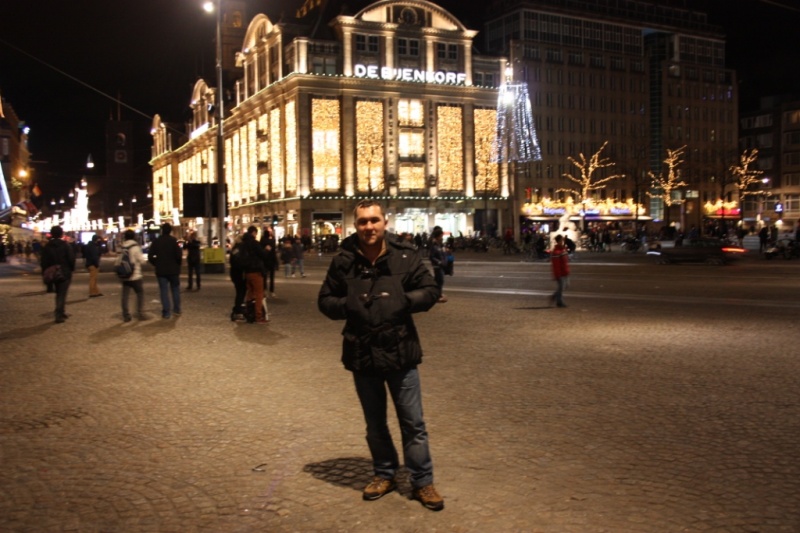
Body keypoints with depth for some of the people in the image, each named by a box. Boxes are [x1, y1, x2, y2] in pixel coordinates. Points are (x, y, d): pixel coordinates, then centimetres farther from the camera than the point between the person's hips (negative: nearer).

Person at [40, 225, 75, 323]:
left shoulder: (47, 246, 2)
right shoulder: (66, 245, -10)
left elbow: (44, 261, 2)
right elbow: (71, 259, -12)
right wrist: (71, 269, 2)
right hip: (65, 273, -4)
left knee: (59, 294, 18)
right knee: (62, 294, -1)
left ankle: (62, 313, 26)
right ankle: (59, 316, -6)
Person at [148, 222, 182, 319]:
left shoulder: (156, 242, -1)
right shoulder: (173, 241, -9)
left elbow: (150, 256, -3)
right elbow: (179, 255, -15)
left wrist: (156, 264, 12)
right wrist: (178, 264, 3)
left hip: (161, 270, 1)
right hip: (173, 269, -1)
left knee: (164, 291, 4)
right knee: (175, 290, 13)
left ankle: (166, 312, 2)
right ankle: (177, 310, 17)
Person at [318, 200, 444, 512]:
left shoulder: (405, 256, -8)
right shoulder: (343, 261, -4)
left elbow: (431, 291, -2)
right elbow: (325, 301, 4)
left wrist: (403, 300, -18)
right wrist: (348, 305, -15)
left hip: (400, 351, -2)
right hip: (362, 354, 2)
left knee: (413, 422, 6)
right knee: (375, 423, 18)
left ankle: (422, 481, 21)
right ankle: (384, 474, 37)